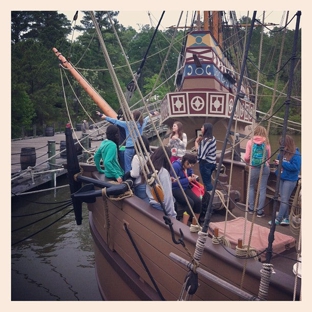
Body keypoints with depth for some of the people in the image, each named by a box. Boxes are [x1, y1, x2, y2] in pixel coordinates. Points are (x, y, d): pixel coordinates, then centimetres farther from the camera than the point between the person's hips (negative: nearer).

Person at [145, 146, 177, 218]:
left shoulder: (149, 168, 3)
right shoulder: (163, 172, -20)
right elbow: (167, 195, -21)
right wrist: (172, 214, -15)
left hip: (152, 204, 8)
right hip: (162, 207, -8)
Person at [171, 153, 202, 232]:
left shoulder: (188, 166, 6)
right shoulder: (175, 166, -18)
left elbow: (191, 172, 26)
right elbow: (173, 182, -20)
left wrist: (193, 176, 1)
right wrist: (187, 180, -17)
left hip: (185, 188, 7)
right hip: (175, 189, -7)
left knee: (198, 201, -17)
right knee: (190, 202, -29)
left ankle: (194, 225, 1)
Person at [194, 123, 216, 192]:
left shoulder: (205, 140, -20)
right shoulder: (212, 138, 10)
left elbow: (200, 153, -21)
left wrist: (196, 142, -11)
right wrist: (200, 141, 7)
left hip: (205, 163, -10)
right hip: (212, 162, 10)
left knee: (206, 182, -2)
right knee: (208, 181, 19)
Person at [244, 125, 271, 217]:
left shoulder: (250, 142, -4)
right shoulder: (267, 143, 0)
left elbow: (246, 157, -6)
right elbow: (269, 157, 6)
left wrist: (248, 162, 16)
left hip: (254, 168, 0)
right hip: (265, 168, 1)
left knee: (251, 187, 19)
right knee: (262, 189, 6)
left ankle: (251, 208, 22)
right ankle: (260, 211, 10)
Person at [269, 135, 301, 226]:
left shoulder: (296, 154, -16)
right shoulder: (282, 153, 4)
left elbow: (296, 167, -23)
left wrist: (282, 163, -22)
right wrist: (277, 163, -6)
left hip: (290, 180, -7)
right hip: (281, 178, 7)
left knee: (284, 200, -3)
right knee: (283, 199, 11)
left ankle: (278, 219, 1)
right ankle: (286, 218, 20)